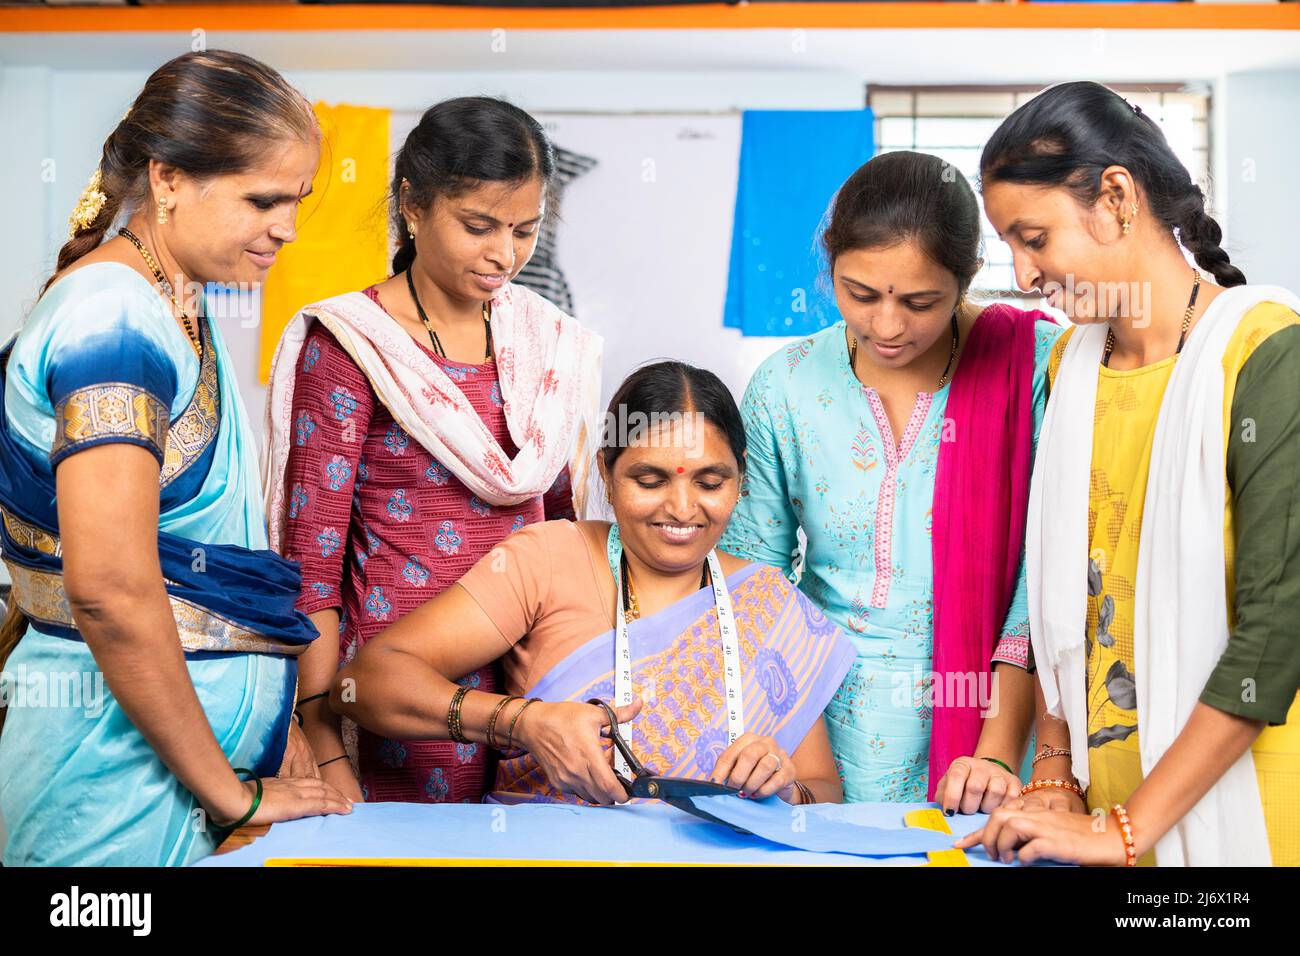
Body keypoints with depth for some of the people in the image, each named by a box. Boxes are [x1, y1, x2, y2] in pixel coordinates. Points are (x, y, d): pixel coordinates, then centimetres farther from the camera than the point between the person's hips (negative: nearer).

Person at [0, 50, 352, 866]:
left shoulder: (178, 309, 10)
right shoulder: (116, 320, -19)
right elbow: (111, 586, -26)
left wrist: (274, 726, 13)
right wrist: (229, 792, -17)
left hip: (210, 717, 9)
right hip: (129, 761, -9)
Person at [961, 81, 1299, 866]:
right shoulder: (1072, 362, 6)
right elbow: (1060, 591, 8)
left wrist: (1127, 829, -18)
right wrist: (1055, 779, 0)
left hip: (1233, 805, -5)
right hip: (1101, 798, 5)